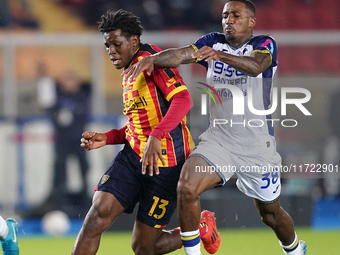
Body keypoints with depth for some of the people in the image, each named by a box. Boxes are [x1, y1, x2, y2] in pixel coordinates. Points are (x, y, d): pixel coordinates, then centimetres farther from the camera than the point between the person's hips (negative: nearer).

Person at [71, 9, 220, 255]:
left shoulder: (150, 58, -10)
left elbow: (183, 99, -24)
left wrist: (156, 136, -36)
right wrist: (106, 138, 10)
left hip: (165, 164, -8)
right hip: (133, 156, 8)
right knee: (98, 212, -16)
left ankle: (201, 229, 24)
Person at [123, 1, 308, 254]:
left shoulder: (264, 44, -5)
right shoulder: (213, 42, 6)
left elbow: (256, 66, -28)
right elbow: (180, 54, -9)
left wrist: (220, 55, -44)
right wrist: (152, 59, -30)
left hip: (257, 147, -2)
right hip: (218, 140, 3)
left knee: (271, 214, 11)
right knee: (186, 188, -23)